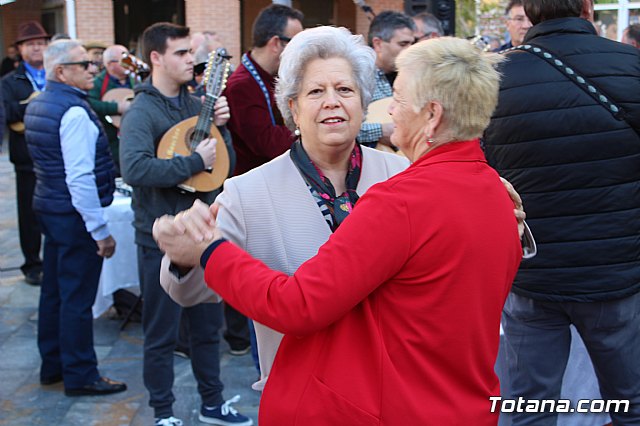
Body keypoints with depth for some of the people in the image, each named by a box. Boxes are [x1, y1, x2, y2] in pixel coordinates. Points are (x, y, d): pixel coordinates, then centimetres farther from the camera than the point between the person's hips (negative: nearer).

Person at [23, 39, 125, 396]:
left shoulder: (38, 105, 11)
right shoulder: (75, 111, -20)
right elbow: (80, 178, -24)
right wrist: (101, 230, -20)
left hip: (49, 206, 10)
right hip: (74, 213, -10)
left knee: (54, 289, 17)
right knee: (78, 297, 0)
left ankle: (53, 365, 30)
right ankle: (80, 376, 10)